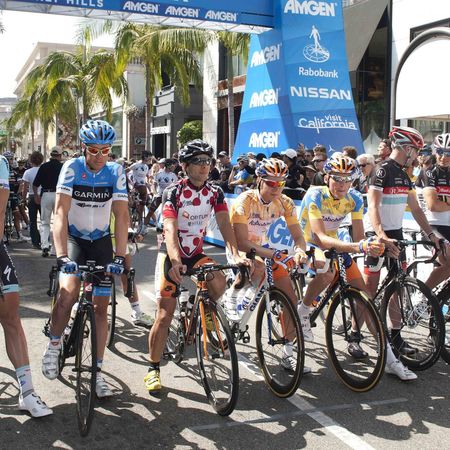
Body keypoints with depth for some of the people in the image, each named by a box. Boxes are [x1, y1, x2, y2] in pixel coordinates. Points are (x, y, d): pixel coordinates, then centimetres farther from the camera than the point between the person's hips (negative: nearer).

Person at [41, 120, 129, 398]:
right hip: (74, 239, -2)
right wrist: (62, 255, -36)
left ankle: (97, 372, 13)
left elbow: (122, 216, -16)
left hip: (101, 242, 2)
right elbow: (60, 213, -24)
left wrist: (120, 256, -26)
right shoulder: (72, 168, -17)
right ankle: (54, 346, 1)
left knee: (101, 307, 2)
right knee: (68, 293, -26)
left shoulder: (116, 172, -12)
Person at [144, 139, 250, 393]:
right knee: (165, 315, -6)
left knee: (220, 283, -27)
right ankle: (153, 369, 9)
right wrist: (175, 261, -44)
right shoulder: (174, 192, -16)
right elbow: (170, 229, -28)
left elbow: (224, 224, -14)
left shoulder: (215, 193, -4)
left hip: (196, 253, 4)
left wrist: (236, 255, -30)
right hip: (172, 255, -3)